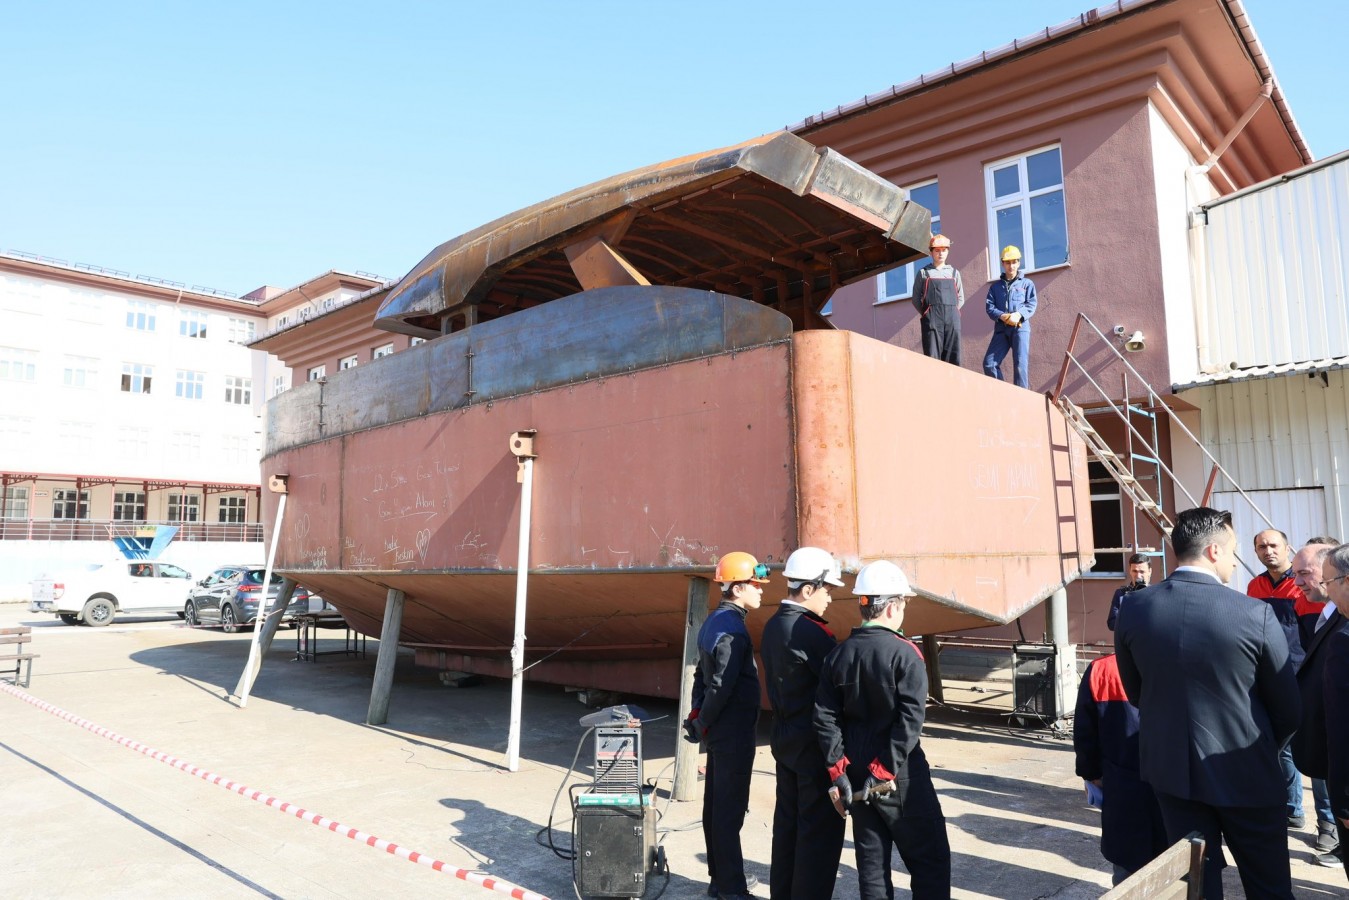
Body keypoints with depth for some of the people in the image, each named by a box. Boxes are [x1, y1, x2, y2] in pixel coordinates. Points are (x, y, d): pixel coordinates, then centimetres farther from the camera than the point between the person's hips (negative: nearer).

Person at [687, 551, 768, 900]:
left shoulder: (715, 622, 10)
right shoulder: (732, 629, -20)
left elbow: (702, 675, 13)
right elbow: (721, 686, -22)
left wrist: (698, 714, 8)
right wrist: (703, 723, -9)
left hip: (720, 729, 10)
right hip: (734, 731, -10)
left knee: (716, 806, 15)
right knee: (729, 811, -1)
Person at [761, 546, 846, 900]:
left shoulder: (773, 626, 6)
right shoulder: (811, 632, -22)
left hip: (785, 740, 9)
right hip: (816, 744, -9)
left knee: (788, 823, 18)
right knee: (821, 829, 3)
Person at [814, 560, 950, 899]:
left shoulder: (838, 655, 1)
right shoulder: (905, 653, -13)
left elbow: (824, 717, -2)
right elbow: (910, 721, -20)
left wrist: (838, 768, -1)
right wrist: (884, 769, -16)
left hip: (856, 772, 5)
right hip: (901, 774, -5)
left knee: (871, 858, 14)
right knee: (930, 859, 6)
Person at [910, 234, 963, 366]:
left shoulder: (954, 273, 19)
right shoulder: (923, 273, 11)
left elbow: (961, 298, 20)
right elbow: (916, 299, 9)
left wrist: (951, 312, 7)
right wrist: (927, 315, 1)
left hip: (952, 320, 3)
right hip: (932, 320, -3)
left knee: (953, 358, -1)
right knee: (932, 357, -10)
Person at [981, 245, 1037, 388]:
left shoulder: (1027, 283, 16)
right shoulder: (995, 286, 20)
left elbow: (1032, 304, 3)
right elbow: (989, 306, 6)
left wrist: (1019, 315, -18)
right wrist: (1002, 316, -15)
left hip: (1020, 327, -2)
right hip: (1001, 328, 2)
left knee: (1020, 364, -13)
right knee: (989, 363, -10)